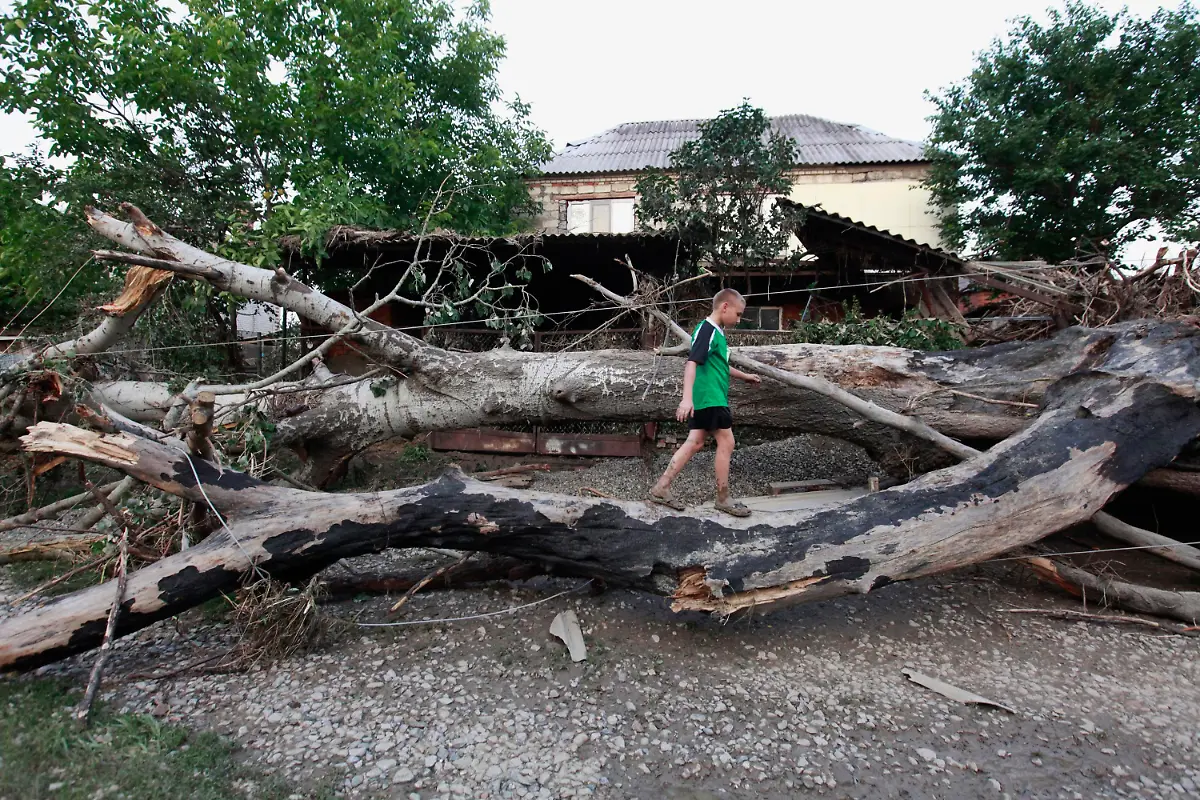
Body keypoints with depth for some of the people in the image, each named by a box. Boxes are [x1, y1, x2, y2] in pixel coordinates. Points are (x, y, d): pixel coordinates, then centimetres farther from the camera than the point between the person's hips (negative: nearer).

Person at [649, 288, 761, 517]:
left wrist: (744, 376, 38)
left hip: (707, 399, 10)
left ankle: (661, 488, 11)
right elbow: (692, 363, -25)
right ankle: (723, 499, 11)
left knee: (695, 443, 9)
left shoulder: (716, 332, 17)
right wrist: (687, 398, -34)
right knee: (726, 442, -1)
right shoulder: (707, 330, -14)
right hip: (710, 399, -10)